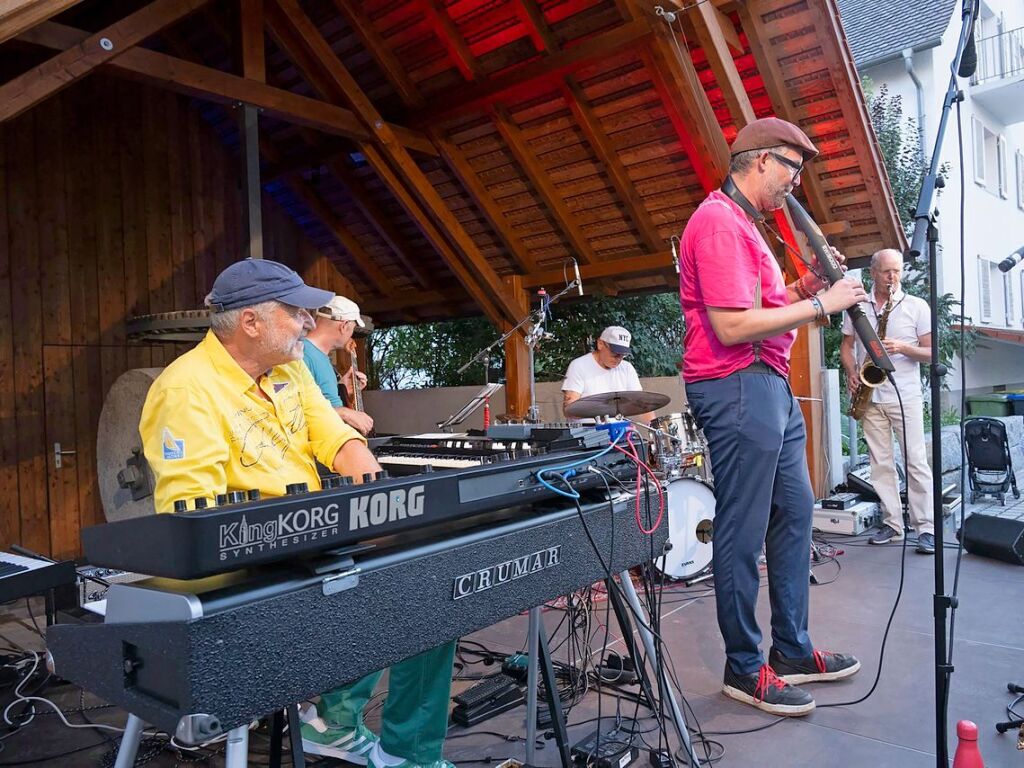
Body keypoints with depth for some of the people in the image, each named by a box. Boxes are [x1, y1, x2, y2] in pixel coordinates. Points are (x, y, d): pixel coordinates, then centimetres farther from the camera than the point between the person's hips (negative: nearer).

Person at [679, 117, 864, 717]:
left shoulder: (743, 223, 21)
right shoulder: (720, 221, -13)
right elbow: (732, 327, -22)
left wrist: (804, 286, 9)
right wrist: (819, 304, -14)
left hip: (769, 384, 11)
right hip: (737, 386, -11)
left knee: (796, 512, 15)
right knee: (744, 534, -2)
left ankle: (793, 650, 28)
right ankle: (745, 670, 13)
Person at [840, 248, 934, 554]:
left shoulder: (917, 306, 3)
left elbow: (930, 353, 2)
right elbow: (846, 346, 13)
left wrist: (902, 347, -16)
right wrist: (852, 375, -4)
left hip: (906, 396, -2)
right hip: (870, 396, 2)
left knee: (916, 462, -5)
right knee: (880, 463, 5)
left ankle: (926, 528, 0)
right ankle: (892, 524, 12)